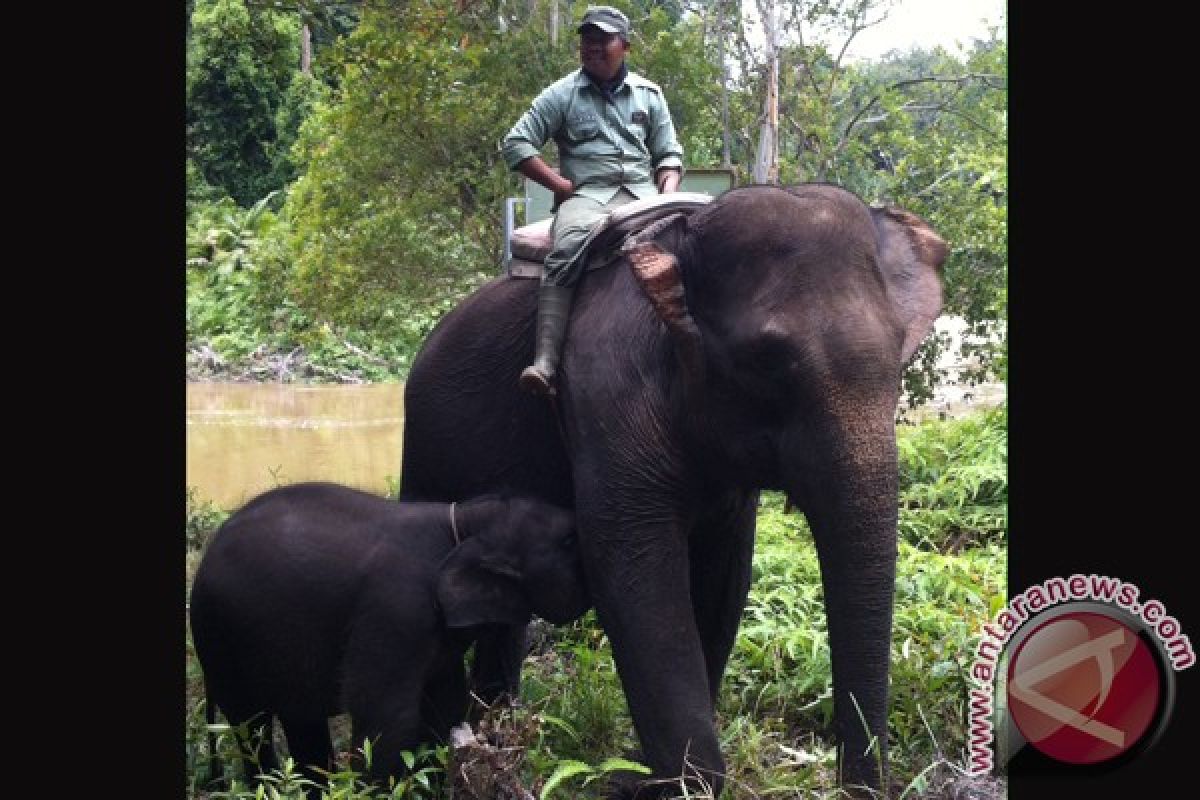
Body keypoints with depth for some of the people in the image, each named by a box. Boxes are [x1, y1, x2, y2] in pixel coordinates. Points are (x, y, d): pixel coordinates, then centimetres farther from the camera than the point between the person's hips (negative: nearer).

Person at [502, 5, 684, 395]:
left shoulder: (649, 94, 17)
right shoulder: (562, 94, 8)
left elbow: (669, 155, 18)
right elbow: (515, 144, 4)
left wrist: (668, 194, -4)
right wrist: (561, 184, -6)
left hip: (643, 194, 3)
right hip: (586, 194, -3)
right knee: (565, 253, -35)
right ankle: (545, 360, -46)